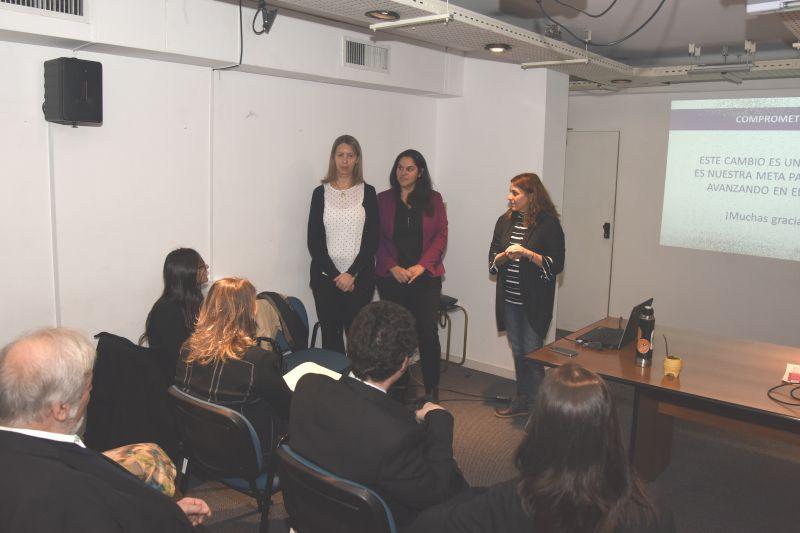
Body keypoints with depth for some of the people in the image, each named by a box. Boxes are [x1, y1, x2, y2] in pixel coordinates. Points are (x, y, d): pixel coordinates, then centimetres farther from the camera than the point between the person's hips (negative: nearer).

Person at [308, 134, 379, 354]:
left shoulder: (367, 192, 5)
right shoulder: (320, 193, 6)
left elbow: (372, 239, 0)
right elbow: (313, 241, 2)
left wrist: (352, 274, -10)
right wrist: (335, 275, -7)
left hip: (359, 276, -1)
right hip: (325, 276, 1)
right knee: (330, 337, 2)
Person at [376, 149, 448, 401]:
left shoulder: (433, 199, 7)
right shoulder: (383, 200, 7)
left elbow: (441, 236, 2)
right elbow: (378, 239, 3)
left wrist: (422, 265, -10)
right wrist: (392, 267, -10)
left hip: (426, 276, 0)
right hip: (391, 277, 1)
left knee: (428, 333, -5)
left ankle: (432, 390, 7)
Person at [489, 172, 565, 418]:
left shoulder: (549, 224, -10)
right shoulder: (505, 221, 7)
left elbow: (556, 265, -11)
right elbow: (492, 259, 9)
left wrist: (527, 253, -22)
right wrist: (506, 256, -12)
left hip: (535, 302, -5)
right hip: (509, 300, 5)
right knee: (517, 352, 15)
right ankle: (521, 400, 28)